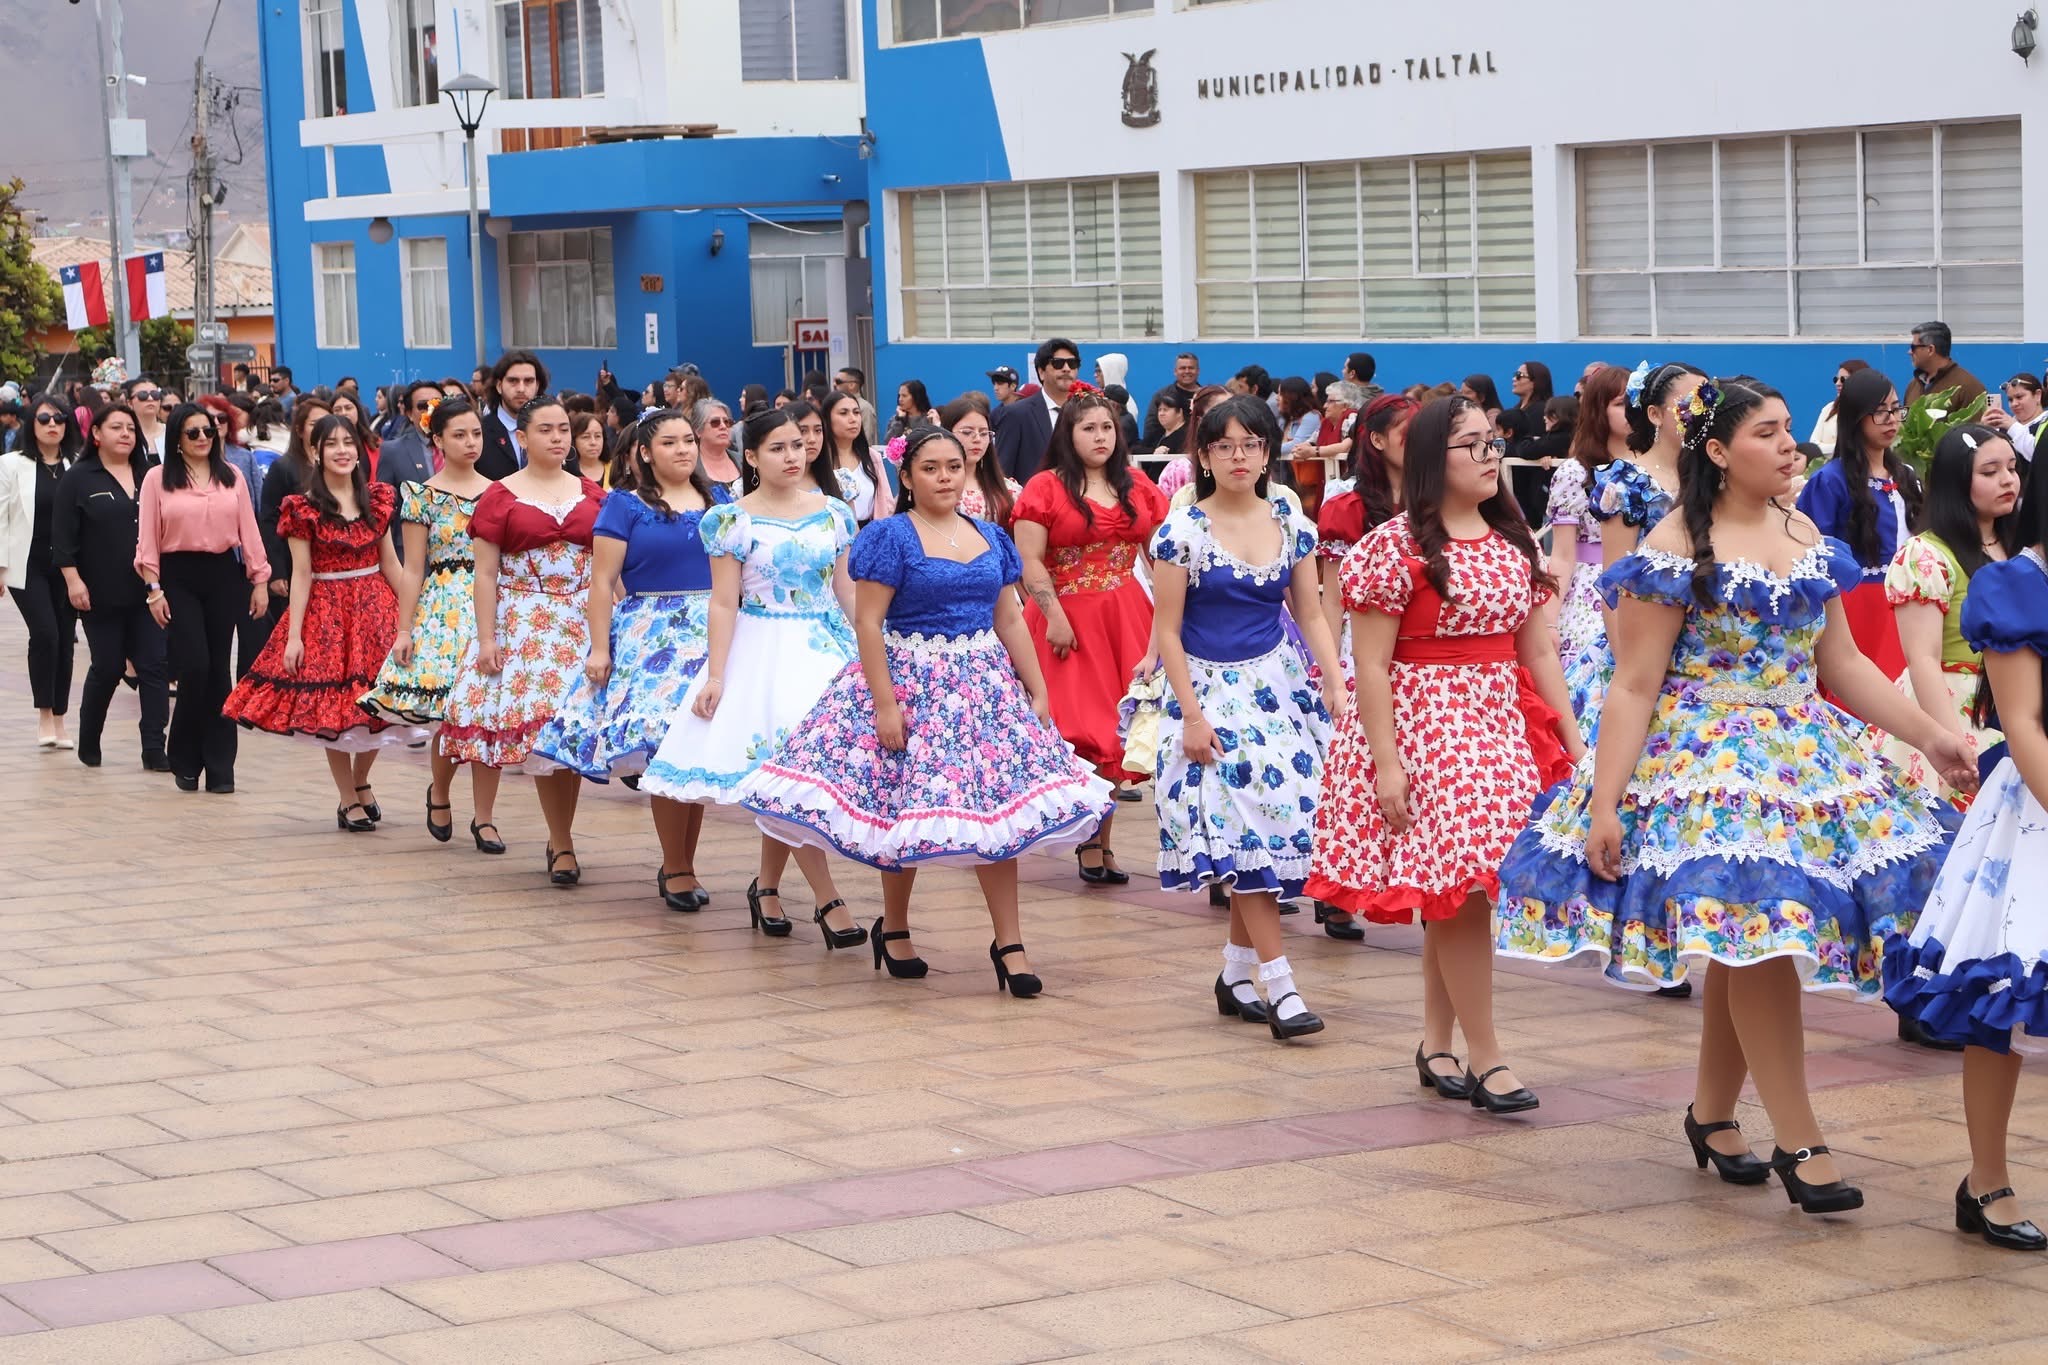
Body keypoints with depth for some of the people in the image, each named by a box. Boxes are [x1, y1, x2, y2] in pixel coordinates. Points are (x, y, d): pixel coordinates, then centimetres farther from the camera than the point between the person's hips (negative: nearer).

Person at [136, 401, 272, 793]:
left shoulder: (231, 476, 10)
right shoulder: (158, 478, 2)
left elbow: (248, 530, 9)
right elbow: (147, 537, 1)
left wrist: (260, 580, 5)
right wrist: (153, 588, -6)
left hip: (224, 574, 2)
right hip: (179, 577, -2)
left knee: (218, 668, 3)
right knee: (195, 666, -10)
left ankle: (220, 766, 8)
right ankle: (184, 760, 8)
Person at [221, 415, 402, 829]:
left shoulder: (377, 499, 5)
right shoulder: (304, 508, -5)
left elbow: (390, 563, 9)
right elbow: (301, 575, -7)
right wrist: (294, 636, -11)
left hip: (376, 606, 3)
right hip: (326, 612, -3)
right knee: (333, 709, 1)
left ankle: (361, 781, 27)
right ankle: (349, 800, 15)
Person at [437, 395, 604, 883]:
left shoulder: (591, 494, 10)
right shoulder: (500, 498, 1)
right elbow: (486, 573, -1)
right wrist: (485, 639, -8)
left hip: (584, 623, 3)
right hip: (522, 625, -3)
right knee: (540, 728, -7)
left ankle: (560, 839, 12)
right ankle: (562, 843, 2)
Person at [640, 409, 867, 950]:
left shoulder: (833, 513, 7)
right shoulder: (735, 520, -4)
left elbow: (849, 592, 10)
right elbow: (724, 604, -4)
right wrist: (714, 676, -8)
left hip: (827, 648, 3)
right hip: (764, 654, -3)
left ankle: (766, 886, 20)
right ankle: (827, 902, -7)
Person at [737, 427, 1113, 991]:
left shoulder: (990, 537, 10)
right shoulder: (890, 536, -7)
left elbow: (1010, 621, 12)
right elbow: (868, 623, -11)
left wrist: (1037, 692, 6)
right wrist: (884, 703, -17)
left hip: (986, 685, 5)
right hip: (912, 685, -5)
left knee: (997, 807, -1)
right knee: (907, 806, 1)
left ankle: (1008, 943, 4)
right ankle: (893, 928, 22)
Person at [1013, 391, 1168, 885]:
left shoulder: (1138, 487, 11)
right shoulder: (1046, 487, -3)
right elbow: (1029, 560, -9)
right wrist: (1055, 617, -17)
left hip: (1128, 618, 4)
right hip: (1068, 620, -4)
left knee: (1117, 731, 3)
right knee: (1081, 732, -6)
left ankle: (1101, 840, 11)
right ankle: (1090, 842, 3)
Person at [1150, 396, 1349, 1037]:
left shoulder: (1290, 523, 4)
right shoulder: (1183, 529, -7)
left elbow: (1310, 614, 9)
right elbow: (1166, 631, -6)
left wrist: (1334, 681, -4)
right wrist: (1191, 715, -11)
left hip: (1280, 683, 4)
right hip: (1214, 690, -4)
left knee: (1280, 815, 2)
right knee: (1243, 830, -11)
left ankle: (1236, 975, 15)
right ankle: (1280, 986, -11)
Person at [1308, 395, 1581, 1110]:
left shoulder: (1514, 542, 11)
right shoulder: (1395, 547, -8)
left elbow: (1537, 651, 13)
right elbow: (1371, 666, -10)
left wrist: (1571, 740, 7)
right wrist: (1386, 762, -16)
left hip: (1505, 726, 6)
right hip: (1427, 726, -6)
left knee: (1452, 894, 10)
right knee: (1461, 889, -10)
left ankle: (1435, 1043, 21)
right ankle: (1486, 1058, -4)